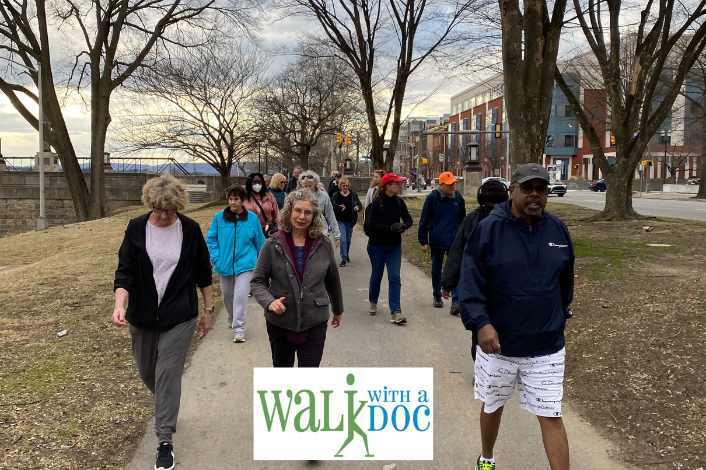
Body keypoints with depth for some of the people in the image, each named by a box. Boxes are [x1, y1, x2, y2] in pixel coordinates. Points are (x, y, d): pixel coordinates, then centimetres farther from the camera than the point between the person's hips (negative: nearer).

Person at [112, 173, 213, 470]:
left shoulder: (190, 229, -7)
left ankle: (165, 441, 9)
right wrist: (119, 305, -25)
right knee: (146, 372, 17)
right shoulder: (137, 229, -6)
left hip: (180, 317, -2)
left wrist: (208, 309, 5)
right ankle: (166, 407, 50)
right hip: (142, 316, 3)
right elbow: (124, 272, -8)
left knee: (168, 374, -3)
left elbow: (203, 272, 2)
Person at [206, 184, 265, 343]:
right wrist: (216, 258, -6)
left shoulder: (252, 218, -5)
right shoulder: (219, 217, -5)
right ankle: (232, 317, 45)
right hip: (225, 264, 3)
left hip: (245, 263, -2)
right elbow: (211, 239, 4)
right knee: (227, 293, 18)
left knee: (241, 294, -12)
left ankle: (239, 328, -6)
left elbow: (259, 241, 4)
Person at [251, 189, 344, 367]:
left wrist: (338, 310, 20)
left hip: (315, 323, 0)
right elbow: (258, 281, -5)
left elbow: (332, 280, 9)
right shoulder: (273, 244, -8)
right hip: (280, 323, 1)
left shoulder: (324, 245, -4)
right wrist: (269, 302, -25)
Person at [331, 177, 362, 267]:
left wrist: (358, 207, -17)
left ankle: (347, 254, 38)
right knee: (343, 240, -12)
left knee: (348, 240, 14)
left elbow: (359, 204, 5)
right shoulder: (336, 195, 0)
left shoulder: (353, 194, 3)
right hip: (340, 220, -2)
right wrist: (339, 207, -20)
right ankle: (344, 259, -7)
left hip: (350, 220, 2)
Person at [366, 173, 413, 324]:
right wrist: (391, 228, -28)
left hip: (395, 246, 3)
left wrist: (403, 225, -15)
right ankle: (372, 302, 39)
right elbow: (371, 224, -21)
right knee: (377, 275, 14)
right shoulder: (377, 202, -15)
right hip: (377, 245, -3)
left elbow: (409, 219, 8)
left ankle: (395, 312, -5)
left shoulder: (399, 202, -1)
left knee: (395, 278, -4)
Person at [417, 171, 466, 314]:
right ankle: (437, 297, 31)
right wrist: (423, 241, -3)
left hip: (454, 242, 1)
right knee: (436, 270, 14)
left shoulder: (458, 198, 2)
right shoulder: (432, 198, -6)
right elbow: (424, 220, -2)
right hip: (436, 242, -1)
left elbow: (463, 219, 13)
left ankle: (456, 302, -6)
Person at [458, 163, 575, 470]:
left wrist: (560, 316, 21)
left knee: (551, 418, 2)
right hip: (497, 343, -1)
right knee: (492, 407, 19)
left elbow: (565, 282, 14)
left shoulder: (558, 230, 0)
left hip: (547, 348, 2)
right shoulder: (488, 230, -11)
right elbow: (470, 282, -15)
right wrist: (480, 323, -28)